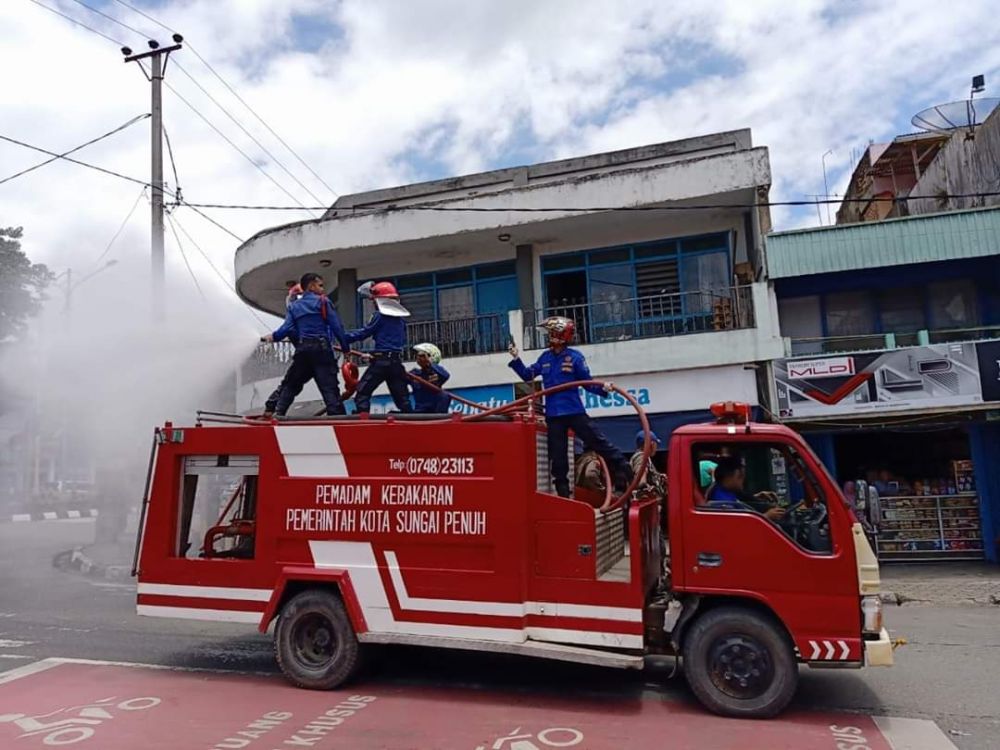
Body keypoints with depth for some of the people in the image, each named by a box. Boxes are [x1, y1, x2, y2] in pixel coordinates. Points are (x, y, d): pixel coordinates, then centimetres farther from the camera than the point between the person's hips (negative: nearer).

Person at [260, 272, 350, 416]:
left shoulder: (294, 306, 14)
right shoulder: (323, 301, 1)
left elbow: (287, 328, 4)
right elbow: (336, 326, -4)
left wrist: (273, 336, 23)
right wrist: (345, 347, 2)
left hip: (303, 349, 4)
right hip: (322, 348, -4)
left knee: (290, 384, 19)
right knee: (329, 387, -7)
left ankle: (278, 412, 18)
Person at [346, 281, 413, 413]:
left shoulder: (381, 315, -5)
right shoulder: (401, 317, 13)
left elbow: (364, 333, -4)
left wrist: (345, 337, 2)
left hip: (381, 361, -6)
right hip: (397, 361, 6)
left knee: (362, 393, -2)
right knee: (402, 398, 10)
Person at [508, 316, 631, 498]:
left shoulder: (575, 357, -5)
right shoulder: (545, 358, 7)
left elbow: (587, 382, -3)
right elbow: (528, 375, 14)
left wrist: (602, 388, -20)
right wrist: (516, 359, 6)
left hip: (575, 411, -4)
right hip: (553, 414, 4)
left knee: (599, 442, -5)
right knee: (557, 455, 8)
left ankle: (624, 471, 5)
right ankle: (563, 492, 18)